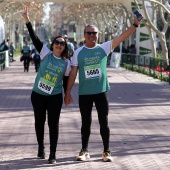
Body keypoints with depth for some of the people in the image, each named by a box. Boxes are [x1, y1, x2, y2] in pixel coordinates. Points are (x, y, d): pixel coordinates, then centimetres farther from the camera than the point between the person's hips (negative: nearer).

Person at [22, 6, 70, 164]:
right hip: (38, 94, 0)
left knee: (53, 124, 0)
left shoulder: (65, 63, -1)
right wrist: (27, 20, -20)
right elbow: (35, 38, -12)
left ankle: (52, 154, 4)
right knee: (39, 122, 12)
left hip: (55, 97, 0)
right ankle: (41, 147, 32)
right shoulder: (46, 53, -5)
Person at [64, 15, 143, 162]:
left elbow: (122, 37, -7)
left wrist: (135, 24, -17)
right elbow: (73, 73, 2)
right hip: (84, 94, 0)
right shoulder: (78, 52, 0)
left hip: (101, 92, 0)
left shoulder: (104, 48, 0)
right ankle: (84, 151, 20)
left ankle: (106, 151, 14)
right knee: (86, 123, 9)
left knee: (104, 122, 4)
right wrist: (68, 93, 1)